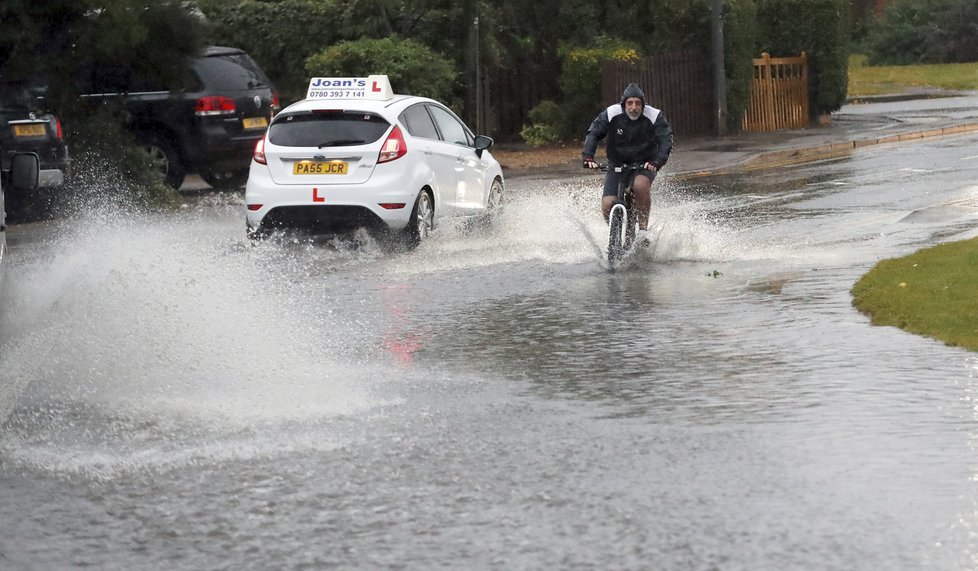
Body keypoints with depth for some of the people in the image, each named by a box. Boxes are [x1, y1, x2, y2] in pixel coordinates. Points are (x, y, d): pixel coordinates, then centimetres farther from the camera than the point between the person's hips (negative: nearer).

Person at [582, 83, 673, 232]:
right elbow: (593, 133, -10)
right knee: (607, 206, -15)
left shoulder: (654, 117, -14)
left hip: (644, 165, -2)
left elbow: (666, 141, -20)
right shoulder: (611, 114, -12)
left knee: (640, 185, -36)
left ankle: (643, 227, -20)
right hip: (617, 166, 2)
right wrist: (587, 156, -27)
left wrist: (657, 162, -37)